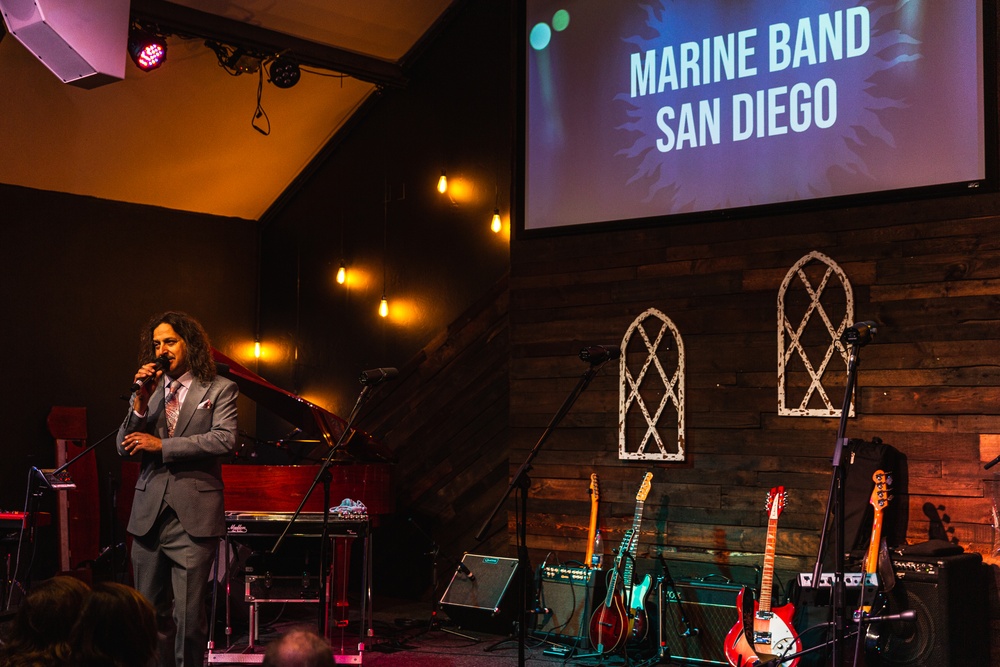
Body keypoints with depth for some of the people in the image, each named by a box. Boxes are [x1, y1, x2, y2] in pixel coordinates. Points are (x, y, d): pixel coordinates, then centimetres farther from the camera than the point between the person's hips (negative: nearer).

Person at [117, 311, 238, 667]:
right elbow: (125, 447, 7)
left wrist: (161, 445, -12)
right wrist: (142, 400, -7)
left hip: (193, 516, -4)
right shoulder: (148, 390, 14)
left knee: (189, 616, -4)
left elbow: (224, 439, -12)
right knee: (150, 613, 7)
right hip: (149, 514, 4)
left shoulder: (219, 389, 3)